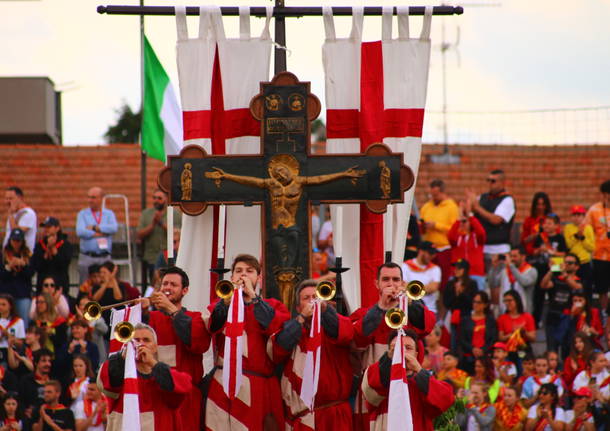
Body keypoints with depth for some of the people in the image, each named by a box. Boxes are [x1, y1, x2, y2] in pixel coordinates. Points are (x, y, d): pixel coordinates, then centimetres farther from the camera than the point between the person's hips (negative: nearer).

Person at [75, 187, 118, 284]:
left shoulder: (109, 214, 11)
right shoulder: (82, 214, 7)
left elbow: (114, 228, -10)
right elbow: (80, 232, -11)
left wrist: (94, 228, -10)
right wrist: (102, 233, -8)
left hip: (104, 258, 1)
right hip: (87, 258, -1)